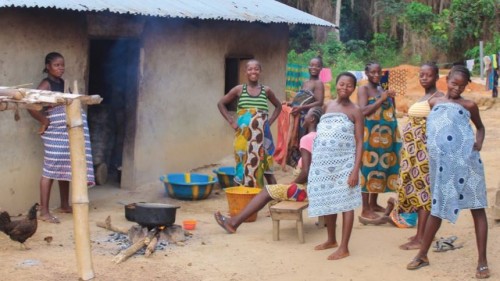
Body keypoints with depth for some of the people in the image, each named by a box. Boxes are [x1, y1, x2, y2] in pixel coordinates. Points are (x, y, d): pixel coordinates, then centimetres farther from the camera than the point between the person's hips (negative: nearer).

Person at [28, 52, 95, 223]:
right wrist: (44, 122, -13)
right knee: (51, 170, -8)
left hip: (67, 132, 8)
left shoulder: (63, 83, 15)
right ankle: (44, 212, -7)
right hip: (54, 133, -8)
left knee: (65, 169, 13)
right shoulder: (46, 84, -9)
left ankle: (64, 205, 24)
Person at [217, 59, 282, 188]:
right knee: (245, 164, 1)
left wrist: (270, 121, 6)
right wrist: (231, 121, 1)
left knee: (263, 165, -2)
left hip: (261, 136, 0)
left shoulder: (266, 90, 5)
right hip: (244, 135, 0)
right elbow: (221, 103, 10)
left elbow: (278, 106, 20)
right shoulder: (239, 89, 3)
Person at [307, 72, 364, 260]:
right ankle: (331, 240, 28)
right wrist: (314, 160, 12)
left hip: (344, 163, -5)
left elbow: (359, 142, -8)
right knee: (326, 201, 13)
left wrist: (355, 169, -16)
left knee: (345, 203, -3)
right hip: (323, 162, 5)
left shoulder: (355, 111, -4)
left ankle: (344, 248, 0)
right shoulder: (327, 106, 11)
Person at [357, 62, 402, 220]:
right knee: (369, 168, -7)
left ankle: (373, 203, 21)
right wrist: (381, 99, -17)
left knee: (380, 167, 10)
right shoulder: (364, 89, -4)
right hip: (370, 135, -8)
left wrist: (391, 99, 3)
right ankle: (365, 209, -4)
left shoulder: (382, 89, 17)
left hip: (384, 135, 8)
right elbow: (363, 110, -18)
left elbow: (391, 112, 21)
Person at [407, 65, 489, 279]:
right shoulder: (434, 102, 13)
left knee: (477, 208, 0)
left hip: (466, 161, -3)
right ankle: (422, 255, 24)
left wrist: (479, 144, 0)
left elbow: (480, 127, 17)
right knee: (437, 207, 13)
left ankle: (482, 261, 5)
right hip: (441, 164, 3)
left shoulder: (468, 105, 5)